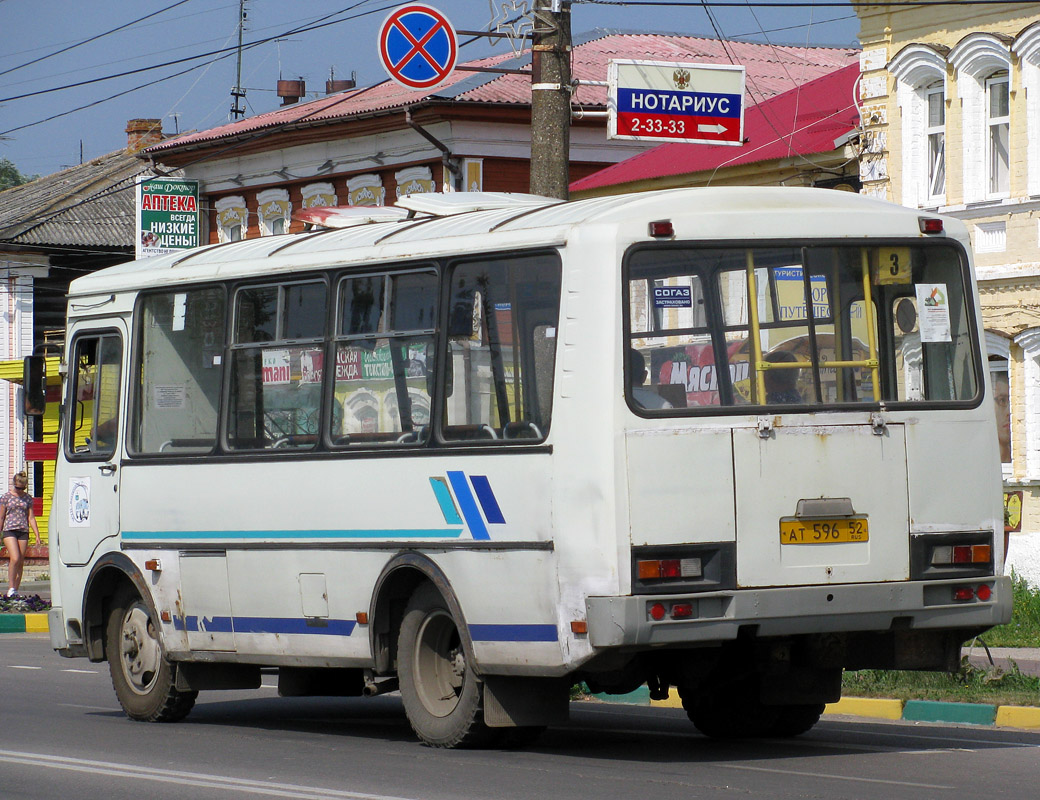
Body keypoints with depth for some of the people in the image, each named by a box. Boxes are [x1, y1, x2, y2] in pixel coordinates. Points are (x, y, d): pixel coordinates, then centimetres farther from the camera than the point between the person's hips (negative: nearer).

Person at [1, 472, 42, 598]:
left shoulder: (28, 498, 9)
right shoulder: (6, 497, 2)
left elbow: (31, 517, 10)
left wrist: (37, 535, 4)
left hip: (23, 531, 3)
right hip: (9, 530, -3)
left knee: (20, 563, 2)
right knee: (15, 559, -18)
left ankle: (15, 590, 9)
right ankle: (11, 587, -8)